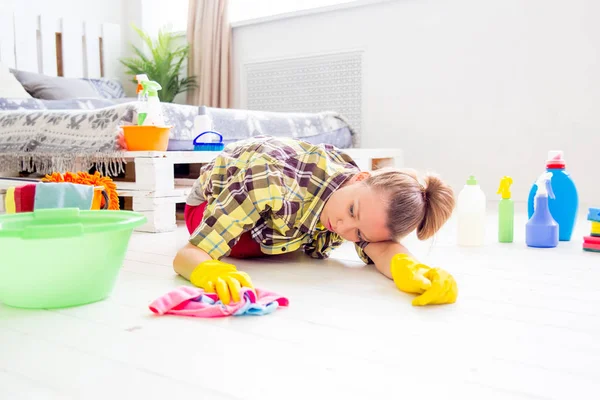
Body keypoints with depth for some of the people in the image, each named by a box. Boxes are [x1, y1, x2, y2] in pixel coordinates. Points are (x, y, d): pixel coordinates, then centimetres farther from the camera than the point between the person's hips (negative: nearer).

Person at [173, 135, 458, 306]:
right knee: (247, 248, -30)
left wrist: (410, 269, -67)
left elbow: (380, 246, -44)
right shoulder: (270, 183, -48)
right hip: (216, 194, -5)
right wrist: (213, 274, -72)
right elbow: (187, 254, -49)